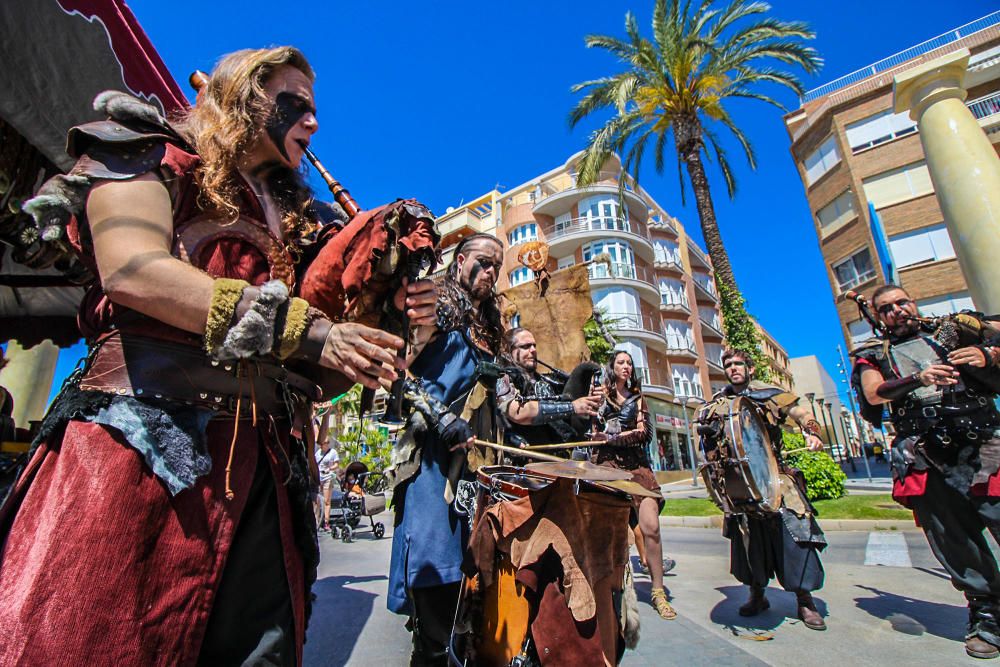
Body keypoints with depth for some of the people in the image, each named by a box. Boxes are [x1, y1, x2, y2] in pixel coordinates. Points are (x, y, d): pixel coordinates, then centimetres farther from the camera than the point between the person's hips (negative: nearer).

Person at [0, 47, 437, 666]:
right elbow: (132, 270, -13)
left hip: (260, 452, 5)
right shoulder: (154, 157, 9)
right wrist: (303, 328, -17)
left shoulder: (294, 214, 24)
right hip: (146, 429, -4)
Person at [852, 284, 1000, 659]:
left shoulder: (955, 331, 18)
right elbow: (874, 393, -4)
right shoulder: (873, 355, 13)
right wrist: (917, 379, -20)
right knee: (955, 540, 5)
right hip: (926, 461, 0)